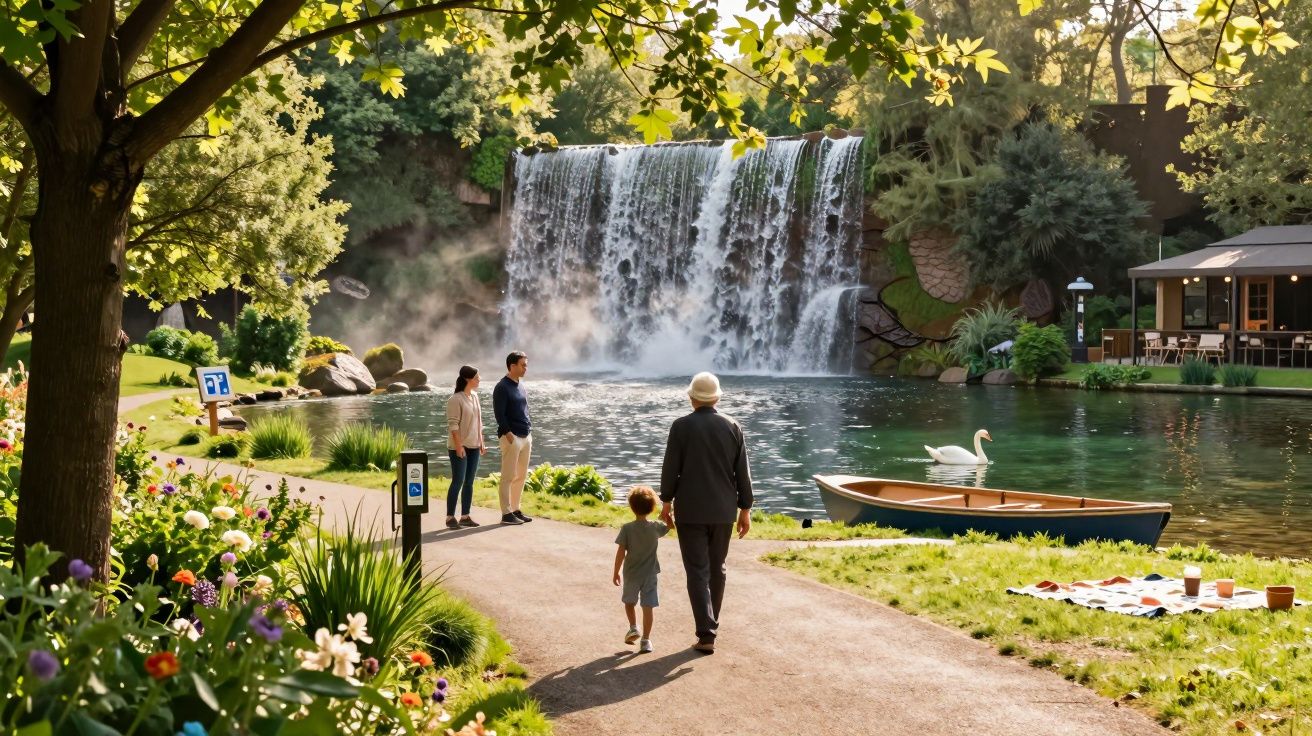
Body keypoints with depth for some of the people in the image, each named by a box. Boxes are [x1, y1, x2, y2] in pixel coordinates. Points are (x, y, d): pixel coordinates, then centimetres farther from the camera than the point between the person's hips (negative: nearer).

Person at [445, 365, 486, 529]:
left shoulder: (474, 397, 12)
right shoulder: (455, 399, -13)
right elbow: (453, 425, -16)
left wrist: (481, 442, 15)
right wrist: (458, 445, -20)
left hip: (473, 447, 8)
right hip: (459, 447, -8)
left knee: (469, 482, 9)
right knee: (458, 482, -7)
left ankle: (465, 516, 14)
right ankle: (450, 517, 0)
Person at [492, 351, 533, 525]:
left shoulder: (520, 386, 16)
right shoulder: (502, 387, -10)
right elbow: (499, 414, -15)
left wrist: (529, 433, 15)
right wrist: (509, 434, -19)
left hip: (525, 437, 9)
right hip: (511, 437, -9)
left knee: (521, 475, 11)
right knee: (508, 476, -5)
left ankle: (515, 509, 19)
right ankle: (506, 513, -2)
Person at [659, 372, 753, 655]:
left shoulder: (682, 426, -10)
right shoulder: (732, 426, -1)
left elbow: (670, 468, -7)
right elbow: (742, 472, 2)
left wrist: (666, 503, 5)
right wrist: (745, 509, 9)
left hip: (690, 511, -3)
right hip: (723, 511, 3)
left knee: (697, 572, -1)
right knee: (716, 570, 17)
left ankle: (706, 634, -8)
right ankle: (710, 625, 28)